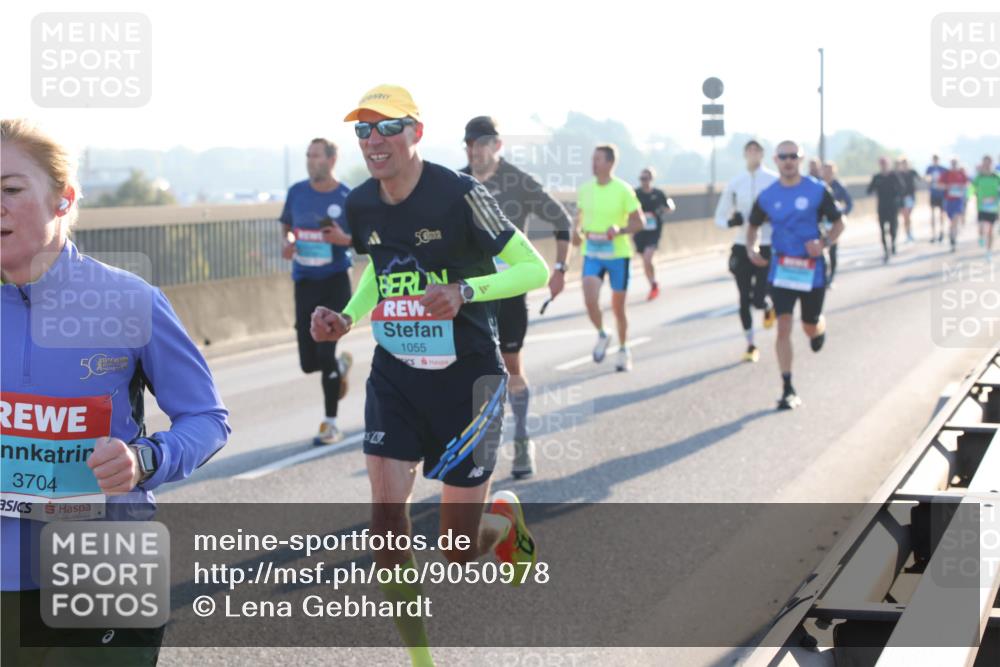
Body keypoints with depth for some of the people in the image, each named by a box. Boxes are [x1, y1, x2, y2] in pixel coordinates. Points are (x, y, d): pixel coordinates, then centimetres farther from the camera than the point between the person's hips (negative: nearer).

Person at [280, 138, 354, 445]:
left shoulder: (347, 198, -6)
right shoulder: (296, 192, 4)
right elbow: (286, 225, 19)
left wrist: (344, 239, -20)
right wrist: (287, 242, -3)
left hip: (335, 281, -4)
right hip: (304, 282, 4)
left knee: (325, 351, -10)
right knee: (308, 362, 4)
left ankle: (330, 423, 2)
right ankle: (340, 366, 40)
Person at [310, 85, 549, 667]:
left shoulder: (459, 194, -16)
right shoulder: (362, 205, 1)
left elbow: (535, 269, -13)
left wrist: (464, 291, -28)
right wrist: (347, 318, 3)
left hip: (466, 379, -4)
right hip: (394, 377, 4)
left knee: (460, 551, 2)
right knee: (387, 515, -10)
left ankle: (505, 516, 40)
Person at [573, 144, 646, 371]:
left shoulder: (623, 190, -9)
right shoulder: (585, 189, 3)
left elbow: (638, 222, -6)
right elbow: (579, 216, 17)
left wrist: (619, 230, -24)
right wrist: (576, 231, -5)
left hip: (618, 254, -2)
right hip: (592, 254, 2)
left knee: (618, 307, 7)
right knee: (590, 300, -17)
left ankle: (623, 349, 27)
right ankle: (602, 335, 12)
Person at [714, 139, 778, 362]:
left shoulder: (774, 181, -6)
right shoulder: (734, 184, 2)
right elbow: (719, 217, 6)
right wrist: (730, 222, -14)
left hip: (767, 248, -3)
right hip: (742, 248, 3)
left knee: (758, 299, -11)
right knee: (744, 300, 6)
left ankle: (769, 306, 27)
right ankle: (750, 346, 21)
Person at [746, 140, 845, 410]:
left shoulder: (817, 190, -6)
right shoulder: (767, 196, 0)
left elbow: (839, 223, 2)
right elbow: (753, 226, 14)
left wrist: (824, 243, -17)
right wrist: (751, 247, -6)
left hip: (811, 269, -1)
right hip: (781, 269, 1)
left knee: (810, 327, 11)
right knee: (783, 327, -10)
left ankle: (819, 327, 52)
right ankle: (788, 390, -5)